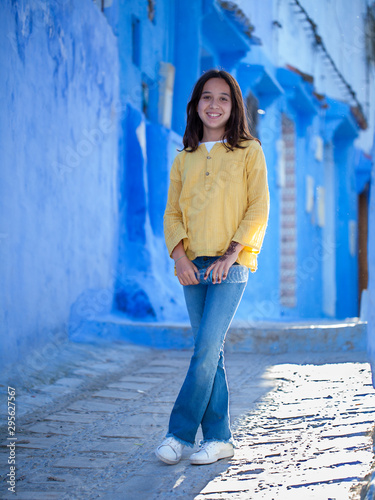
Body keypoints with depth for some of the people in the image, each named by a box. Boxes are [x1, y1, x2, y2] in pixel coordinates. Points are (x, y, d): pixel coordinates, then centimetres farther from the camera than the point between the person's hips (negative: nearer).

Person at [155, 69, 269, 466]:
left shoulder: (248, 151, 4)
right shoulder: (184, 159, 15)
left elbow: (259, 209, -2)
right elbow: (172, 213, 11)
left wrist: (230, 254, -12)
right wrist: (180, 255, -6)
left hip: (230, 265, -4)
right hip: (193, 267, 4)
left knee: (207, 349, -11)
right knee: (209, 353, 5)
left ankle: (180, 432, -4)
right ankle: (218, 438, 11)